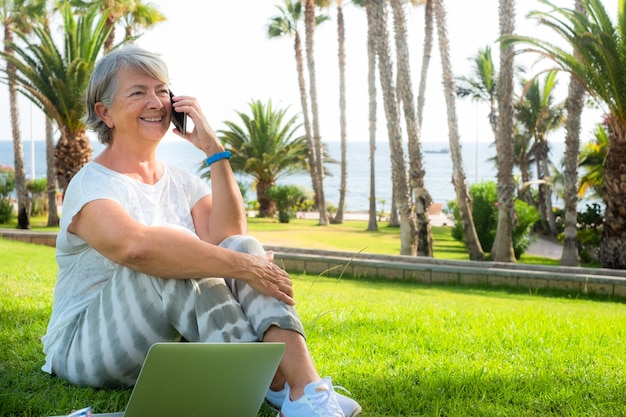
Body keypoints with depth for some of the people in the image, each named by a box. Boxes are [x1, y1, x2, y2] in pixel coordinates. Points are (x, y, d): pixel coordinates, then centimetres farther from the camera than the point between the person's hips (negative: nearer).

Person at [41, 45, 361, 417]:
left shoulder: (182, 183, 10)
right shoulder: (92, 185, -12)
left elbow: (228, 238, -11)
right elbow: (134, 245, -35)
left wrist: (214, 150, -13)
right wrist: (243, 268, -36)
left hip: (174, 339, 6)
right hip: (87, 349, -5)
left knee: (242, 248, -19)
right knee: (173, 258, -31)